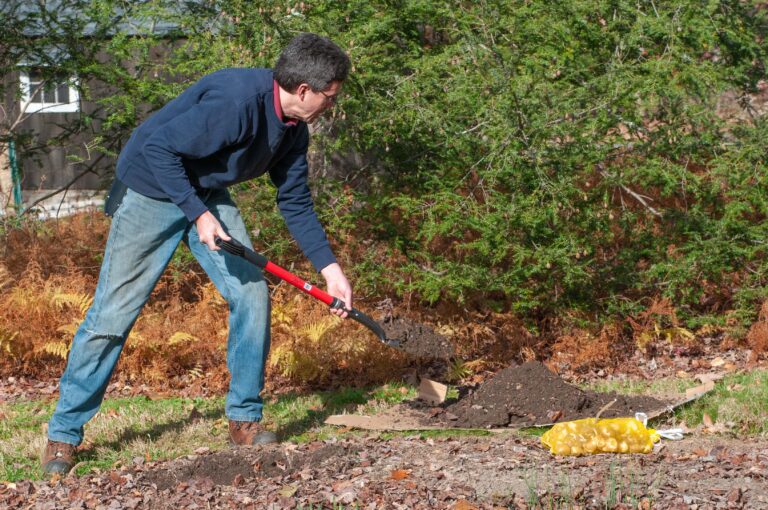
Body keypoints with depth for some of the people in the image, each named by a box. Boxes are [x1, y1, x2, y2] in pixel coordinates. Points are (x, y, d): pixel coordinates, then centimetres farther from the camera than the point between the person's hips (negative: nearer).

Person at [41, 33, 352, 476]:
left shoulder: (293, 130, -5)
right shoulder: (236, 102, -32)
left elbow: (296, 203, 5)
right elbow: (158, 148, -30)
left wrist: (330, 268, -1)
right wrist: (197, 215, -29)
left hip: (208, 195, 8)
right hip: (152, 191, -7)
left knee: (252, 295, -5)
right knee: (113, 313, -7)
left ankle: (244, 419, 8)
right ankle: (64, 435, 2)